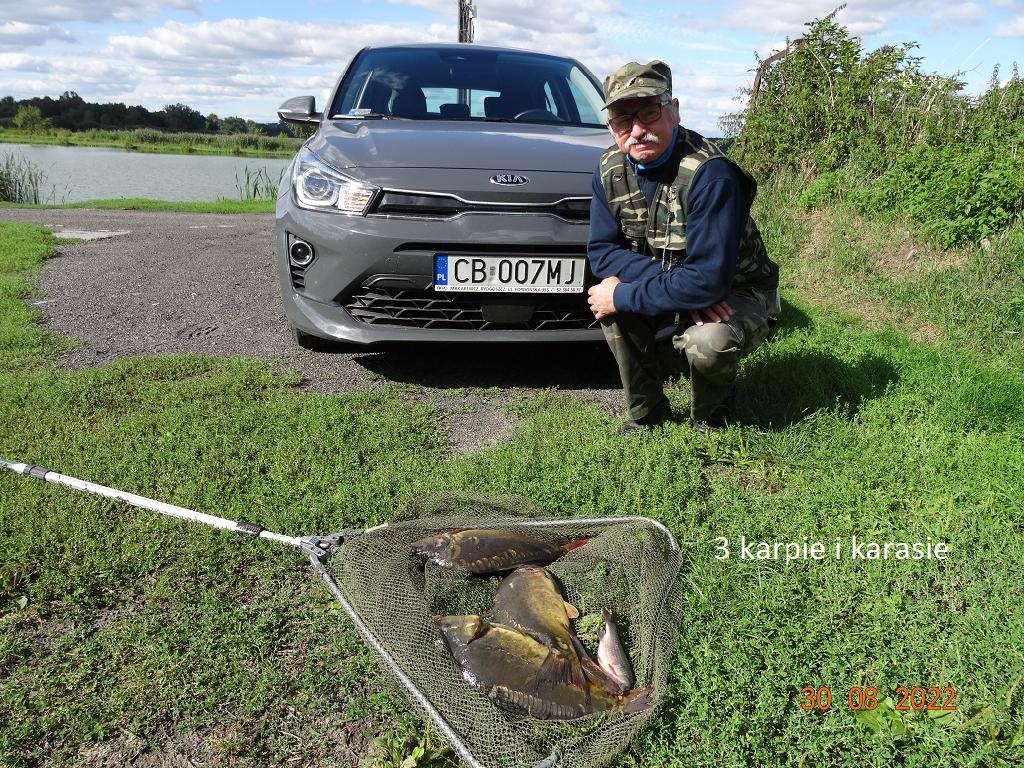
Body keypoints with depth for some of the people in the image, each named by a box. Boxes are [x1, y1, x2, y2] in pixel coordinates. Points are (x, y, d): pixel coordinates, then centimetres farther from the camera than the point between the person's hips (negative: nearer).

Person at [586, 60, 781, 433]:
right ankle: (646, 414, 0)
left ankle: (710, 419, 2)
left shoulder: (709, 174, -30)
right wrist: (669, 284, -26)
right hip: (676, 286, 6)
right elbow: (602, 251, -10)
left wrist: (622, 297, -27)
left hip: (736, 294, -5)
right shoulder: (610, 169, -9)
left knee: (707, 342, -35)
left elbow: (707, 282, -35)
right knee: (609, 296, -20)